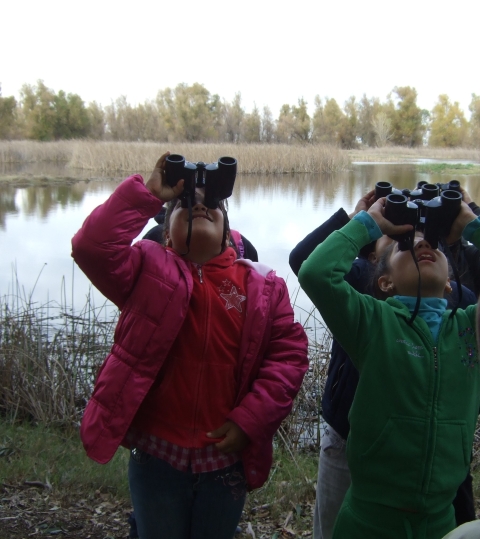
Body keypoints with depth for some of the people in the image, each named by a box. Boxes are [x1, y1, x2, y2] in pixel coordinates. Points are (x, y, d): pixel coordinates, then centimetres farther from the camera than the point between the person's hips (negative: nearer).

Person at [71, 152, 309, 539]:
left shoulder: (263, 286, 0)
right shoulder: (148, 269, -3)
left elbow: (290, 353, -3)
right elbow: (92, 246, -19)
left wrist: (250, 420, -12)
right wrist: (149, 193, -17)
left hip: (228, 456, 2)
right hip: (157, 454, -1)